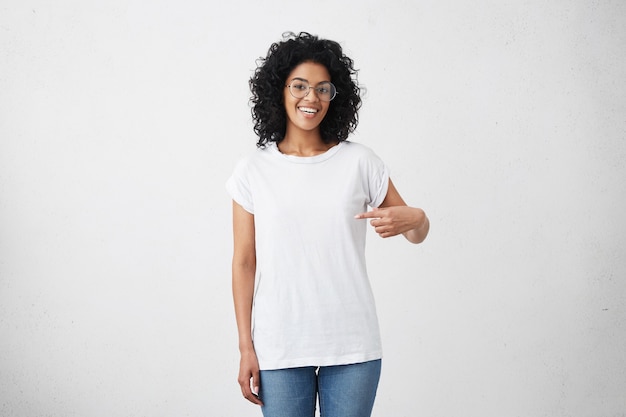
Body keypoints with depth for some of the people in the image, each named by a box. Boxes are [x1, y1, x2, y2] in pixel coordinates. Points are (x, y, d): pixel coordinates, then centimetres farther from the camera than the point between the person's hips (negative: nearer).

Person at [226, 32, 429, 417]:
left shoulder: (359, 162, 3)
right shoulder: (253, 171, 2)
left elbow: (417, 233, 9)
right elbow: (244, 263, 2)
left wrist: (416, 218, -15)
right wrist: (245, 347, 0)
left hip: (352, 345, 1)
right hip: (280, 347, 0)